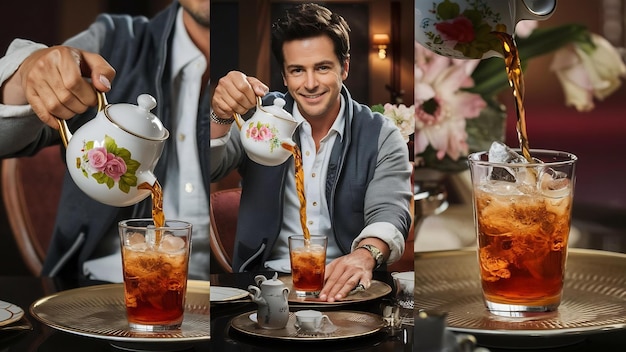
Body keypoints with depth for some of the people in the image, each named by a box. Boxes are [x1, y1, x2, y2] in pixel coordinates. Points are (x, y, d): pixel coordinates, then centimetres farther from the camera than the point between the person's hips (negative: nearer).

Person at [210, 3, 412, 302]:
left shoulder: (381, 137, 2)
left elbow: (389, 213, -11)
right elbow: (210, 169, -8)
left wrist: (365, 255, -35)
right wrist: (221, 117, -29)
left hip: (344, 285, 1)